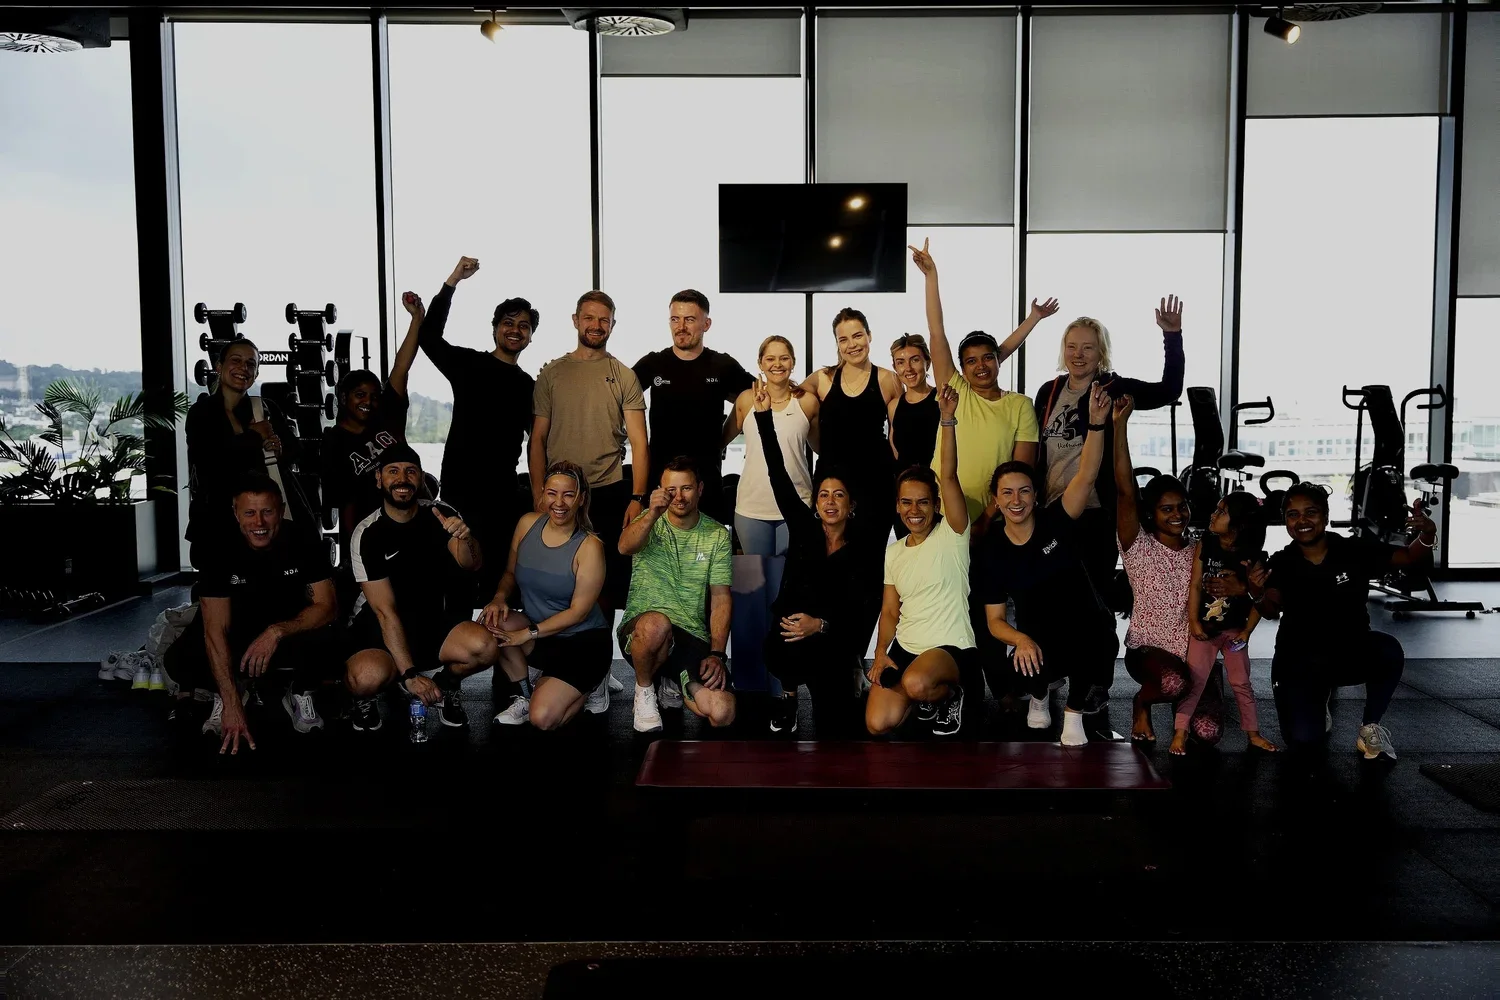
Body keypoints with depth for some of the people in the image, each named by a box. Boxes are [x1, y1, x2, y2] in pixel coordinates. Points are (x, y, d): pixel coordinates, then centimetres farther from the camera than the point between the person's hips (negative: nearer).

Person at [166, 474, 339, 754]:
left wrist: (277, 631, -36)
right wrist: (232, 706, -34)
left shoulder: (303, 547, -16)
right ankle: (224, 696, 7)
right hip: (237, 644, 1)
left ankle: (300, 695, -1)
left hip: (290, 639, -1)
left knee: (324, 641, -34)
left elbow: (327, 607, -17)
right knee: (178, 659, -27)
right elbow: (215, 630, -25)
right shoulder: (221, 555, -18)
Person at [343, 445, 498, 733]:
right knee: (368, 677, -36)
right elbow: (386, 611, -18)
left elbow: (471, 565, -16)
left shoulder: (439, 514, -5)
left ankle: (445, 683, 7)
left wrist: (465, 537, -40)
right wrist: (409, 675, -24)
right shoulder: (367, 534, -15)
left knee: (486, 647, -28)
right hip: (382, 628, -3)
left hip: (436, 620, 3)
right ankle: (364, 697, 4)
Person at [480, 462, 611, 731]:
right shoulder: (528, 524, -3)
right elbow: (510, 573, 9)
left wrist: (527, 633, -22)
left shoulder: (589, 546, -17)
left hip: (583, 641, -4)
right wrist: (500, 597, -14)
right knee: (493, 623, -27)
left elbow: (578, 611, -16)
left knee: (542, 718, -19)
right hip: (538, 635, 4)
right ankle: (522, 695, -3)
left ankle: (587, 685, 14)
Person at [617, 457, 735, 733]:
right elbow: (625, 547, -20)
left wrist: (716, 654, -8)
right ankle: (644, 689, -6)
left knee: (722, 714, -20)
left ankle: (675, 681, 16)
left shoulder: (717, 535, 7)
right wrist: (653, 513, -39)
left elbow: (721, 598, 2)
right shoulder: (649, 522, 4)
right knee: (656, 623, -41)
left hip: (692, 637, 2)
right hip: (642, 630, -2)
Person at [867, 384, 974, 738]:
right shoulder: (894, 551, 12)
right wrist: (881, 653, -3)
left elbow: (949, 476, -19)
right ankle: (930, 693, 19)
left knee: (915, 683, -38)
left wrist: (946, 419, -29)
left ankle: (948, 694, 0)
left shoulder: (951, 535, -5)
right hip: (902, 647, 6)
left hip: (952, 648, -6)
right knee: (878, 724, -13)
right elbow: (889, 610, 14)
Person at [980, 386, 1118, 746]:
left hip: (1089, 628, 0)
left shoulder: (1055, 522, -9)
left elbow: (1086, 476, -26)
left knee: (1098, 646, -36)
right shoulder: (993, 549, -5)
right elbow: (995, 619, -3)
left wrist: (1097, 422, -40)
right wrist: (1020, 640, -25)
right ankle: (1038, 698, 9)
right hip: (1037, 638, 1)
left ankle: (1074, 712, 1)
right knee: (1028, 667, -34)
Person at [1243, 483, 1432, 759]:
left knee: (1388, 650, -33)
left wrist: (1427, 534, -35)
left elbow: (1408, 558, -12)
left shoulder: (1354, 550, -8)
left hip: (1351, 651, 0)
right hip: (1298, 660, 0)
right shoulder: (1281, 563, -10)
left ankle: (1370, 727, -8)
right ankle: (1319, 698, 21)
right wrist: (1256, 592, -50)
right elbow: (1271, 609, -25)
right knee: (1302, 737, -17)